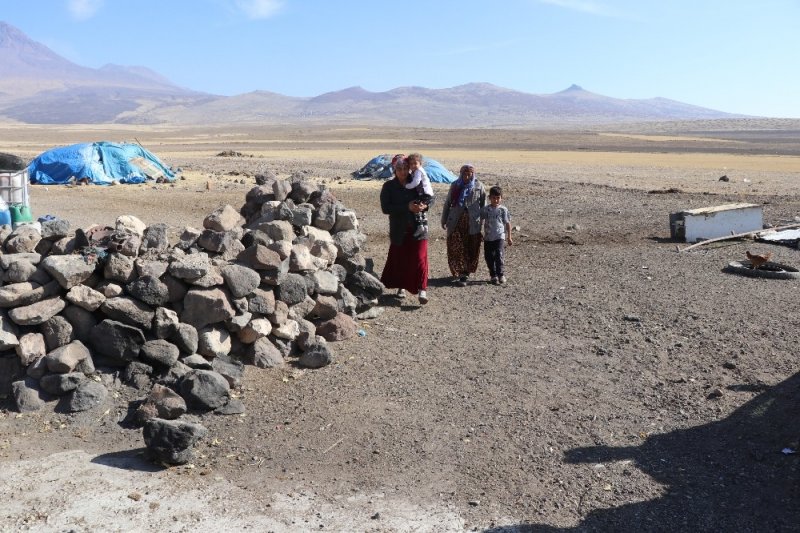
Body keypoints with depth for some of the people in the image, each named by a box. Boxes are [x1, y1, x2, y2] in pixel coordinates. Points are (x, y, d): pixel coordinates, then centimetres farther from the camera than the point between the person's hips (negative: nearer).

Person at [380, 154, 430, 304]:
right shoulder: (388, 186, -1)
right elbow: (385, 208, -12)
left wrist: (424, 206, -14)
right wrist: (407, 207, -21)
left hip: (418, 228, 0)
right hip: (399, 230, 0)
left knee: (419, 258, -9)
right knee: (399, 258, 8)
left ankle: (422, 289, -10)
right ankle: (401, 286, 28)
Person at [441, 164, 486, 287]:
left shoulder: (479, 186, 2)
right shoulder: (455, 186, 5)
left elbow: (483, 204, 7)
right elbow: (447, 203, 11)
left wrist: (482, 220, 3)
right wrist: (444, 220, 11)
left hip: (472, 222, 0)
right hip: (456, 221, 0)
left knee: (471, 249, 5)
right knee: (456, 249, -4)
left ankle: (465, 272, 18)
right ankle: (458, 275, -2)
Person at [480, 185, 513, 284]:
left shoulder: (503, 209, 0)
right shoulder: (485, 209, 3)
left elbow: (507, 223, 5)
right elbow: (481, 222, 11)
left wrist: (509, 237, 5)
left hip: (500, 236, -2)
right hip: (488, 238, 3)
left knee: (499, 255, -14)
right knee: (489, 257, 5)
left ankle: (501, 275, -6)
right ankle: (493, 275, 17)